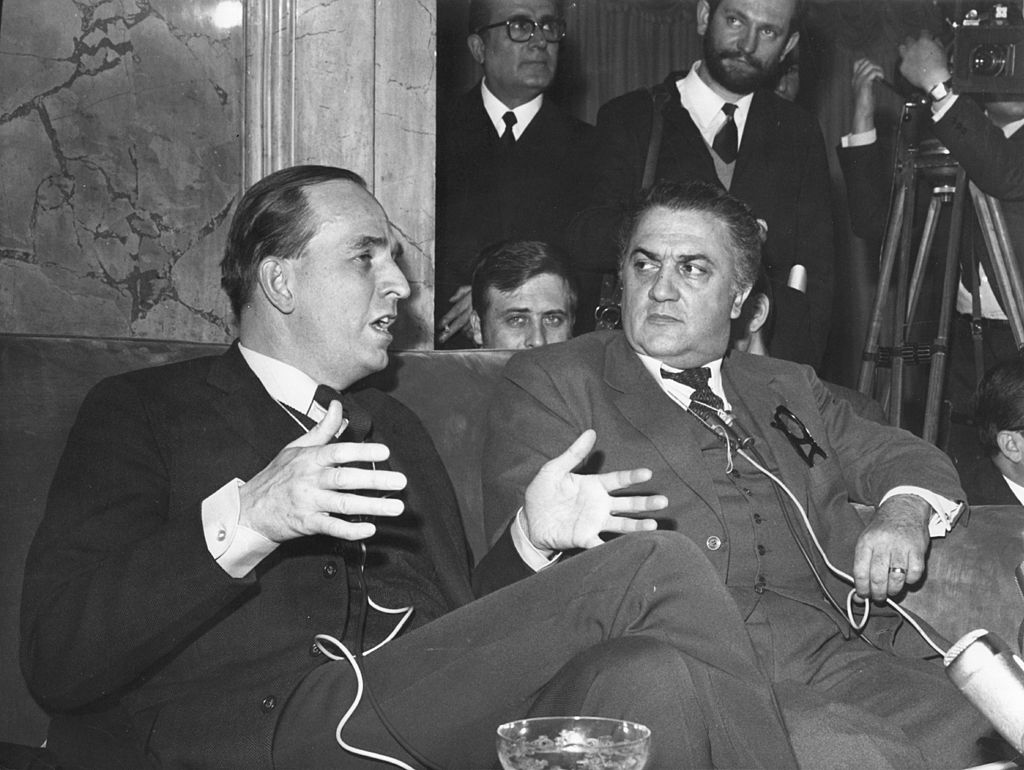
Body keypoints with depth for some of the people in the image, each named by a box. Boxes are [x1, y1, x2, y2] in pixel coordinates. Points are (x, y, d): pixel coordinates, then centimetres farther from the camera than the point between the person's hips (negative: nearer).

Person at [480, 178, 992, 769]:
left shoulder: (790, 389, 28)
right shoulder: (550, 382, 12)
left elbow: (902, 457, 29)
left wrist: (904, 513, 3)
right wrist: (544, 531, -27)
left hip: (837, 663, 5)